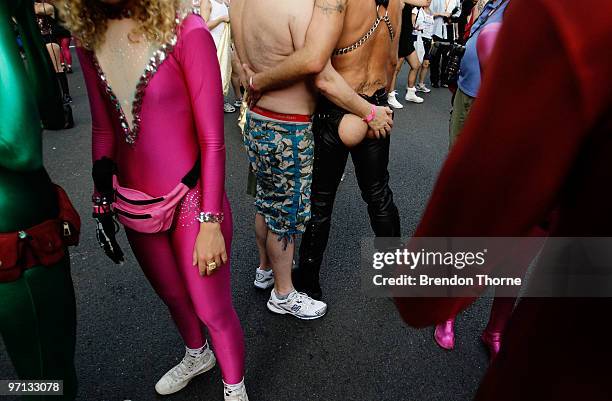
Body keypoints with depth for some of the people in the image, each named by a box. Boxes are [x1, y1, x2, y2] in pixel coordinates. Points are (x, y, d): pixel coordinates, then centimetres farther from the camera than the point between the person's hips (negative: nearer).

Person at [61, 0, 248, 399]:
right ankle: (197, 356, 56)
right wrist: (102, 201, 12)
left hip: (190, 199, -5)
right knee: (172, 296, 25)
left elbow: (213, 139, -15)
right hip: (134, 203, 6)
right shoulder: (90, 37, 1)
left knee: (213, 310, 10)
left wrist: (210, 221, -15)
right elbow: (103, 129, 9)